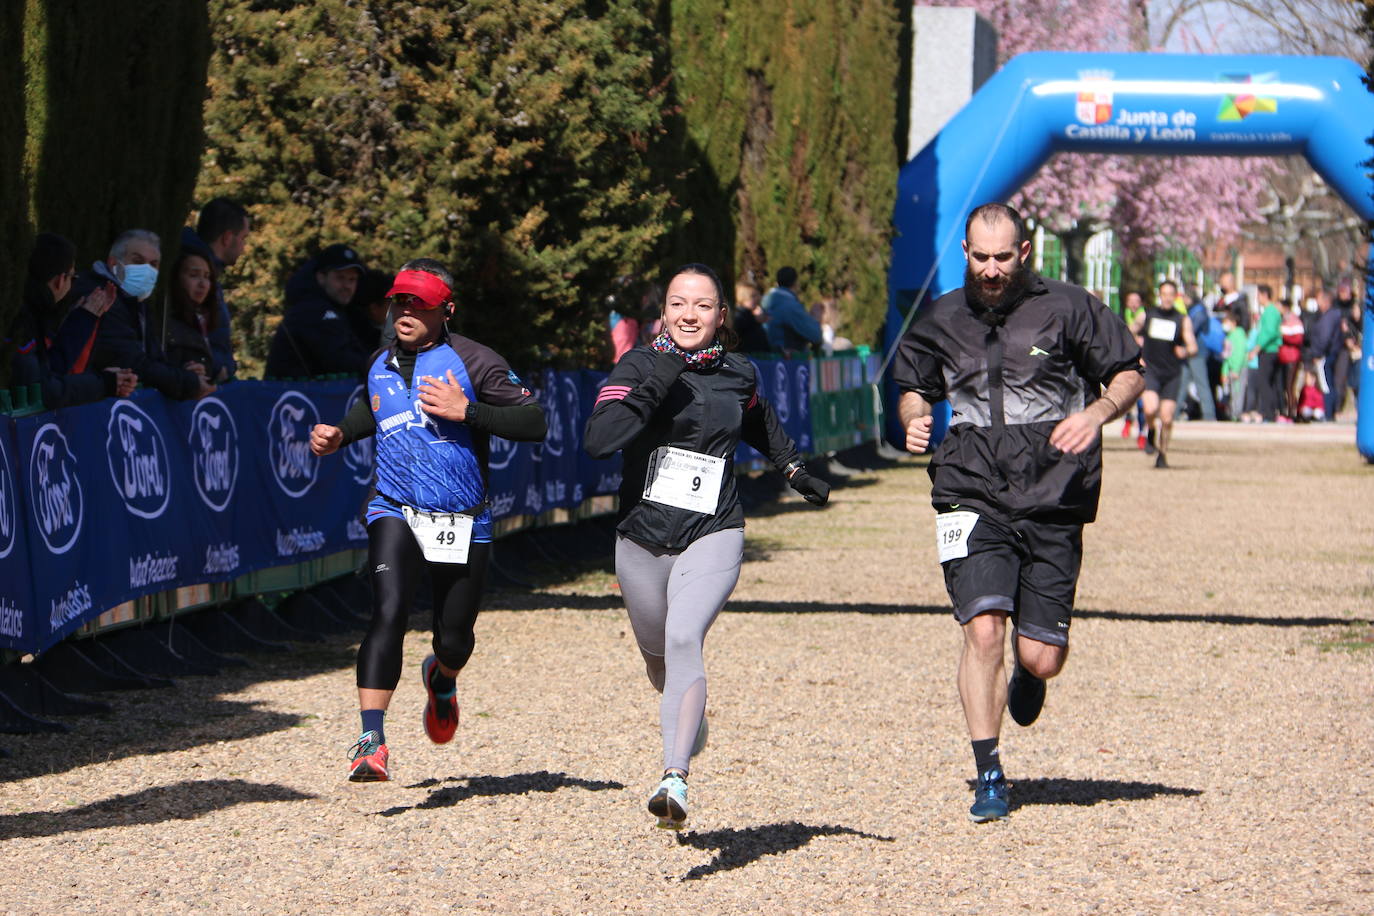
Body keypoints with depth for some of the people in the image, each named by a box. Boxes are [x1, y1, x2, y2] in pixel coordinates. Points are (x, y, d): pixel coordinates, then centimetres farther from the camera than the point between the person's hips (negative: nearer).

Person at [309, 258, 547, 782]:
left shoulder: (472, 362, -8)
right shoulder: (380, 365, 8)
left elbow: (535, 423, -12)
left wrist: (467, 410, -21)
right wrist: (339, 436, 12)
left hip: (462, 523, -2)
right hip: (395, 512, 2)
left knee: (454, 639, 9)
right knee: (389, 612, -23)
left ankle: (442, 679, 49)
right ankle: (372, 740, -30)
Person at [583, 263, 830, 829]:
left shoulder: (738, 375, 3)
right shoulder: (639, 366, -7)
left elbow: (759, 423, 28)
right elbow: (598, 439, -22)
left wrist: (795, 472, 29)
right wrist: (656, 383, -27)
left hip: (712, 536, -1)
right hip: (642, 537, 1)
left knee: (684, 640, -24)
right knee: (658, 654, 17)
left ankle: (675, 777, -34)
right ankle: (689, 715, 54)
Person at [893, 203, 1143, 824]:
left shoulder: (1067, 309, 0)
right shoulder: (943, 320, 9)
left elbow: (1130, 374, 6)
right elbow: (914, 387, 25)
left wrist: (1097, 413, -13)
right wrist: (914, 417, 2)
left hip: (1053, 500, -1)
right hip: (973, 499, 1)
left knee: (1041, 657, 0)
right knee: (982, 630, -17)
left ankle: (1028, 674, 40)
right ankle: (988, 777, -7)